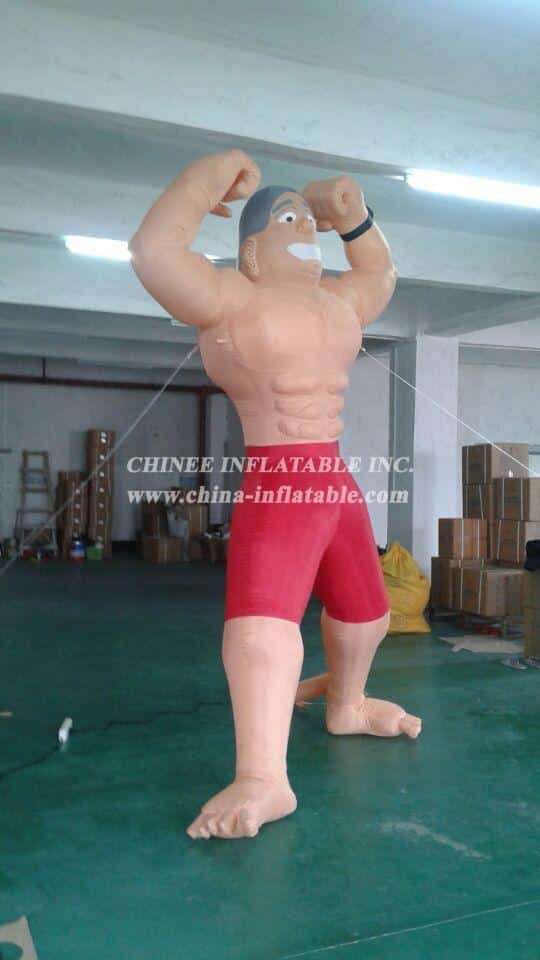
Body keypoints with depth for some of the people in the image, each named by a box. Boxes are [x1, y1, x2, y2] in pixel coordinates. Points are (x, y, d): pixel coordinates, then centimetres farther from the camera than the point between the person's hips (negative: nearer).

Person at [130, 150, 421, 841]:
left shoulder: (334, 304, 18)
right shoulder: (232, 299, -8)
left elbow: (378, 273, 36)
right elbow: (154, 251, -24)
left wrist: (348, 212, 18)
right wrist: (219, 169, -13)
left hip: (337, 483, 9)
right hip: (274, 486, -8)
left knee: (363, 610, 20)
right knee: (262, 615, -24)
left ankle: (346, 705, 45)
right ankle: (263, 781, -21)